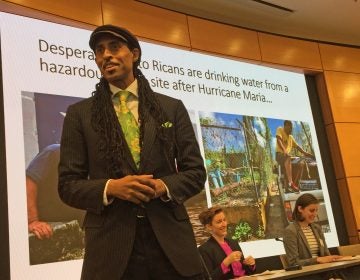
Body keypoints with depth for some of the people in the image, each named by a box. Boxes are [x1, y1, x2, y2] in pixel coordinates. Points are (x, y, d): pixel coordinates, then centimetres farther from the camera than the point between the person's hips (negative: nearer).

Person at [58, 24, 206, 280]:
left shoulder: (172, 108, 8)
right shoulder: (79, 114, 6)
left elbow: (196, 172, 7)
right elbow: (68, 184, 3)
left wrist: (164, 186, -12)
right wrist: (110, 188, -15)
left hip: (171, 241, 1)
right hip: (110, 245, -1)